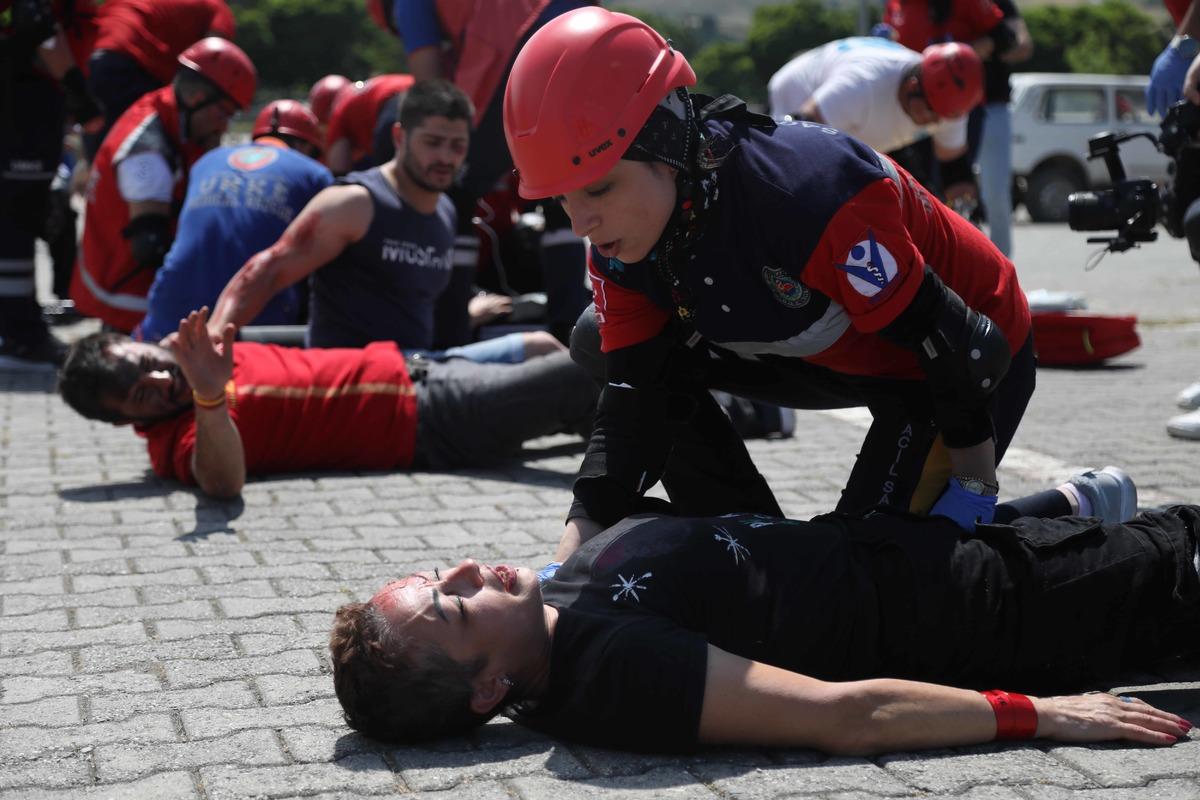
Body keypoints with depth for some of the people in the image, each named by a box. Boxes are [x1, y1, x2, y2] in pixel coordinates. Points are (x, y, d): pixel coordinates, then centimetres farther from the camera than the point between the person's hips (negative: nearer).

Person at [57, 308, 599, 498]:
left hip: (407, 369, 8)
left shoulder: (184, 360, 2)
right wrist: (210, 398, -58)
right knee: (585, 374, -5)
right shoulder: (177, 439, -21)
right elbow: (222, 481, -45)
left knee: (541, 348, 23)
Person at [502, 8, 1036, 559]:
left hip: (973, 362, -7)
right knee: (602, 345, -4)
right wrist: (572, 555, -27)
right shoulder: (622, 248, -17)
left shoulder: (808, 196, -41)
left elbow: (952, 345, -31)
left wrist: (973, 488, -21)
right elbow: (638, 401, -16)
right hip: (843, 354, 7)